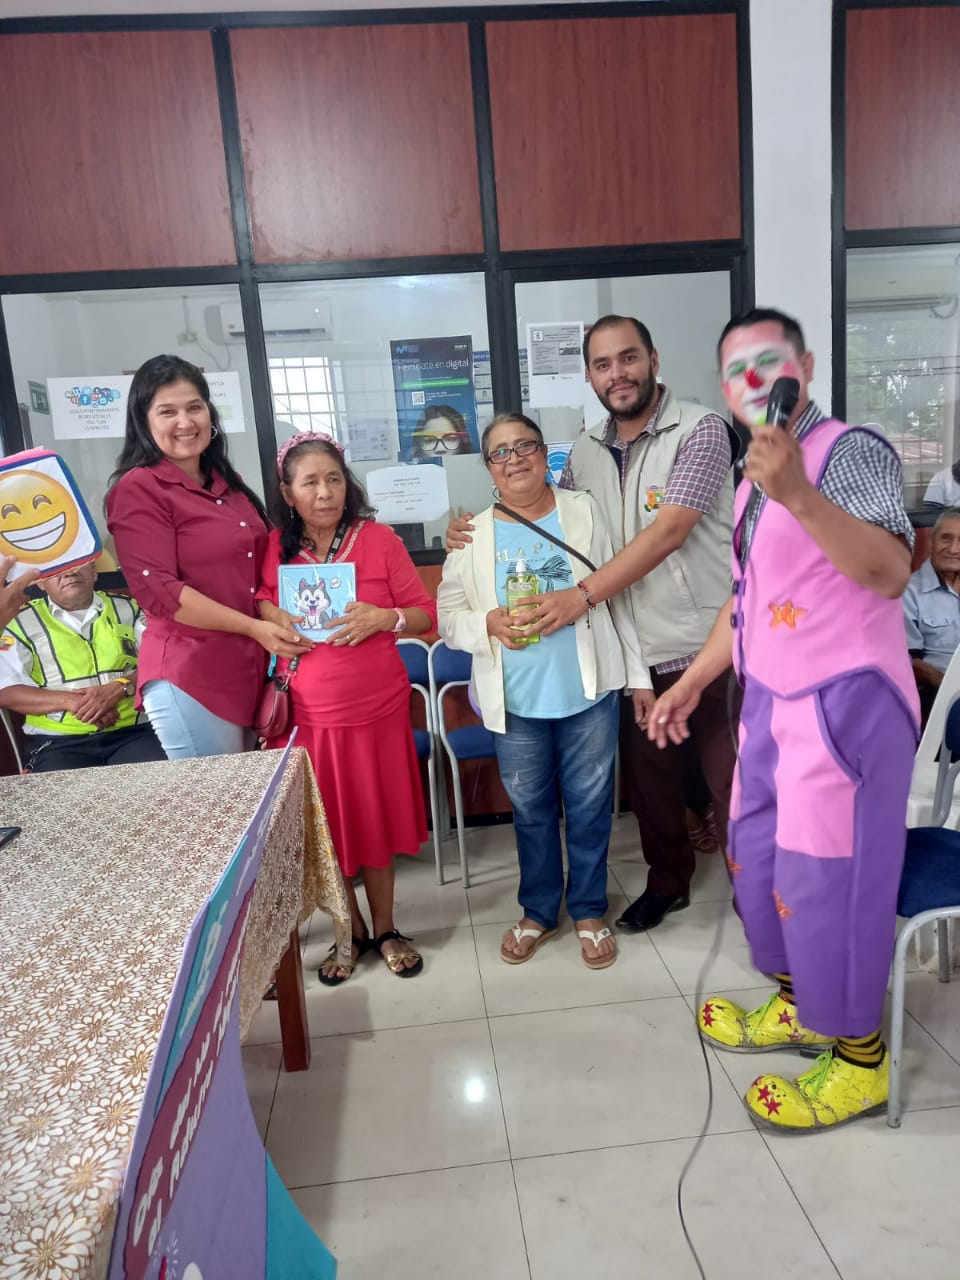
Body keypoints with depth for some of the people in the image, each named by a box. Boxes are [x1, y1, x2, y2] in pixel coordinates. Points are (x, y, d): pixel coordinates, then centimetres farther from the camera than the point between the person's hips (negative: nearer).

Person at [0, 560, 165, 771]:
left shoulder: (127, 609, 16)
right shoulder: (23, 622, 12)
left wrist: (120, 688, -12)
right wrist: (70, 701, -12)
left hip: (133, 732, 1)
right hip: (59, 741, -1)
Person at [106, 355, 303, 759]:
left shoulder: (227, 483, 14)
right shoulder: (138, 488, -8)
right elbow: (159, 591, -17)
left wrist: (279, 621, 7)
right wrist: (254, 628, -19)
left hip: (251, 670, 8)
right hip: (188, 678, -7)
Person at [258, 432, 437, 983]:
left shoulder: (379, 539, -4)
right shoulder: (273, 549, -1)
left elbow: (426, 614, -2)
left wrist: (383, 617, -20)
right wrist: (273, 616, -9)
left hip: (378, 708, -1)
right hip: (308, 713, 1)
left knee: (377, 819, 11)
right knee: (323, 828, 10)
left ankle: (385, 929, 31)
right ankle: (351, 931, 32)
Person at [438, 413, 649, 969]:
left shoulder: (584, 512, 2)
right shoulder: (474, 536, 3)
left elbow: (619, 595, 3)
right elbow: (448, 615, 3)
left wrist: (640, 676, 2)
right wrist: (489, 623, -18)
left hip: (590, 694, -1)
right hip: (515, 702, 1)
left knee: (589, 807, 11)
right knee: (531, 811, 15)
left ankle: (589, 911, 32)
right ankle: (539, 911, 35)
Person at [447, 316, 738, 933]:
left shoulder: (700, 430, -10)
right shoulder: (587, 450, 8)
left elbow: (668, 532, -20)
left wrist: (583, 594, -22)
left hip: (708, 645, -5)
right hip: (639, 650, 6)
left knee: (731, 779, 5)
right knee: (647, 777, 18)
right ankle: (669, 880, 40)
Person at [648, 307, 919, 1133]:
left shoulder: (851, 451, -12)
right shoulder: (753, 483, 13)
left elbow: (889, 573, -26)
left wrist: (797, 494, -36)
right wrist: (691, 684, 20)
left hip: (844, 701, -8)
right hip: (773, 700, 9)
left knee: (824, 877, 0)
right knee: (757, 858, 17)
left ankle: (858, 1057, 21)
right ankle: (798, 1006, 38)